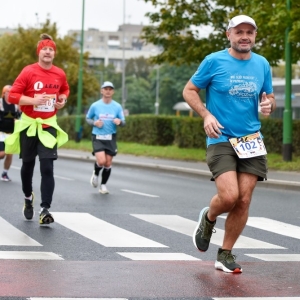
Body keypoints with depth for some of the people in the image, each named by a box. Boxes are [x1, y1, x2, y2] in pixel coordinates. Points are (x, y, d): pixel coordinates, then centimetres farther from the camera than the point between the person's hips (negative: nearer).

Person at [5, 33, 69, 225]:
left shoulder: (60, 74, 0)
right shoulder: (28, 72, -11)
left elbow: (65, 90, 22)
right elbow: (12, 95, -13)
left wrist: (63, 100, 2)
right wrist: (33, 100, -25)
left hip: (48, 125, 1)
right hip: (29, 125, -1)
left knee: (47, 168, -11)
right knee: (28, 165, 14)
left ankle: (45, 210, -11)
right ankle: (28, 198, 41)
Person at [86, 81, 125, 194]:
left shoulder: (117, 107, 2)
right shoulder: (95, 106, -1)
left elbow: (123, 122, 7)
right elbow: (87, 118, 11)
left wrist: (119, 121, -17)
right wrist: (94, 123, -10)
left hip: (111, 138, 2)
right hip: (97, 137, -2)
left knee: (108, 163, 3)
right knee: (101, 161, -18)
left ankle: (103, 185, 22)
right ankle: (96, 174, 16)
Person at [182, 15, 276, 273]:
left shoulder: (262, 64, 7)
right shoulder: (214, 61, -4)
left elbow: (269, 97, 19)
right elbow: (189, 90, 2)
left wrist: (268, 105, -5)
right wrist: (206, 115, -13)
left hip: (251, 141, 4)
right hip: (221, 139, -4)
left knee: (243, 200, -1)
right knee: (229, 196, -18)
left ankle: (225, 255, 15)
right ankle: (208, 218, 18)